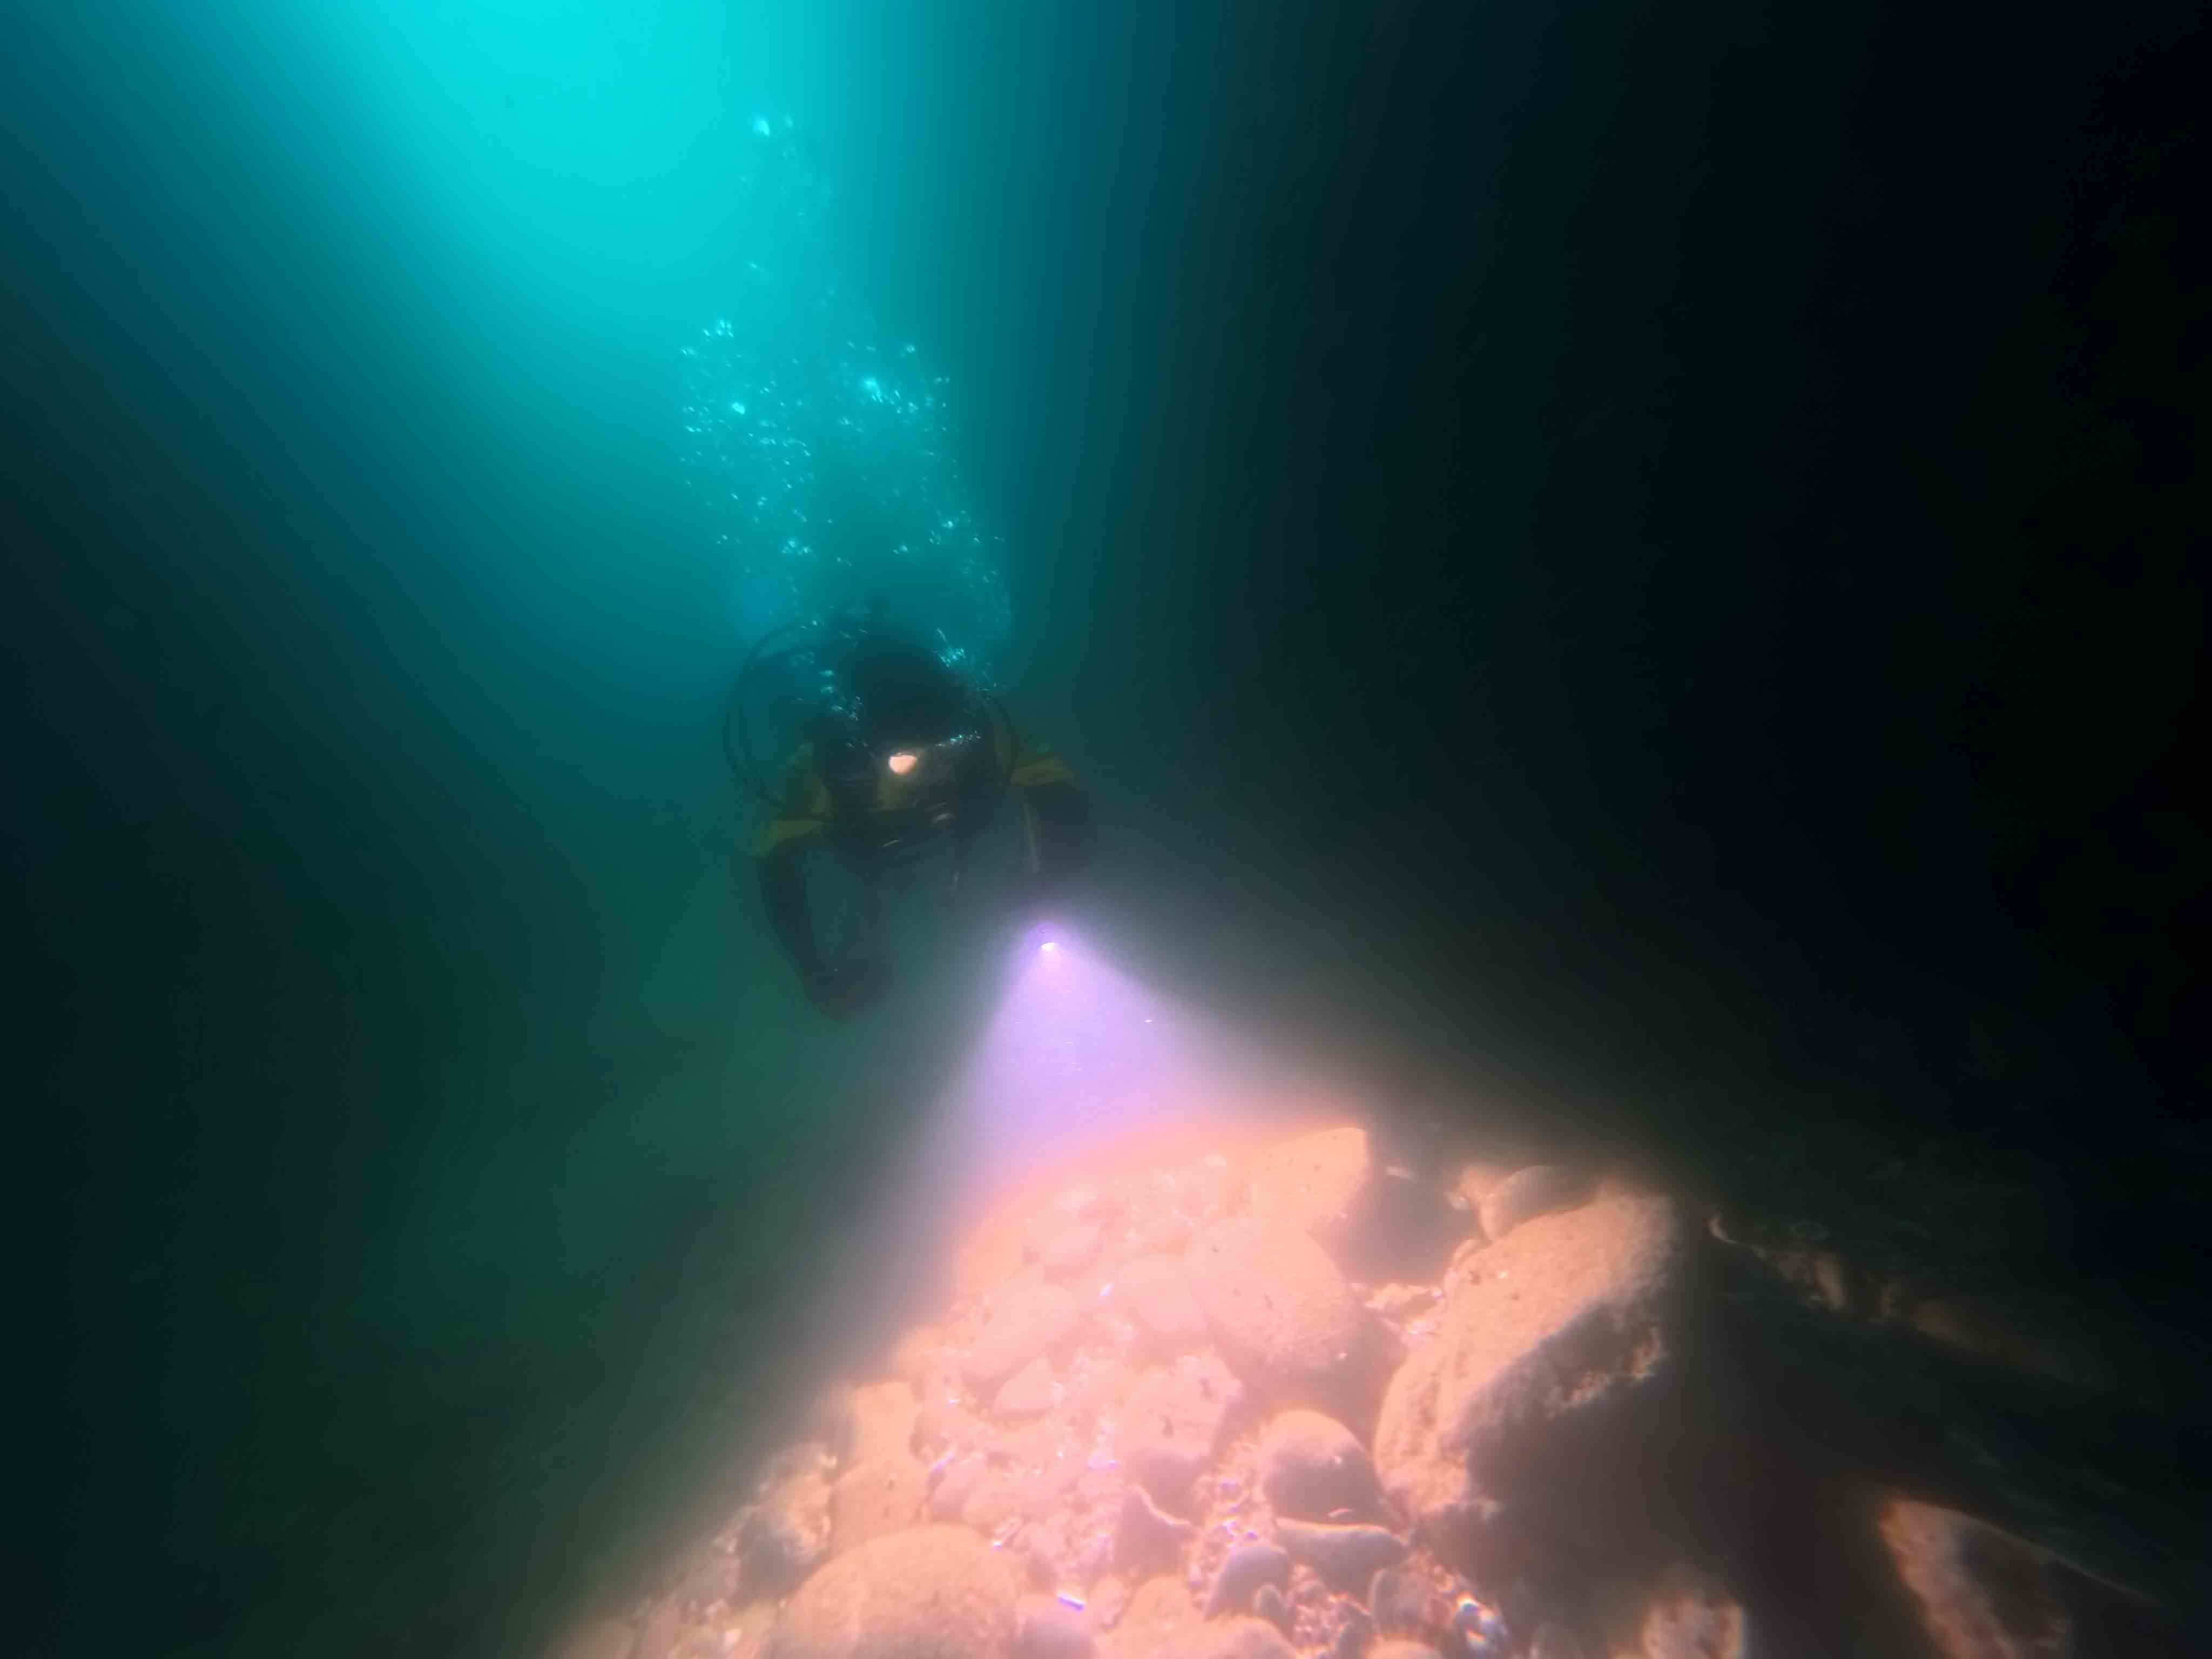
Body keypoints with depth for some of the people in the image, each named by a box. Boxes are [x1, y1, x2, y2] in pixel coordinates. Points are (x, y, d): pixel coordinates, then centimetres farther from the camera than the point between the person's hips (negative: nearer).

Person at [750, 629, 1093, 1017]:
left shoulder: (980, 728, -44)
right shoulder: (829, 763, -46)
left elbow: (1059, 795, -37)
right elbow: (777, 862, -38)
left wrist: (1050, 890, -48)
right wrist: (814, 973, -46)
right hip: (865, 846, 0)